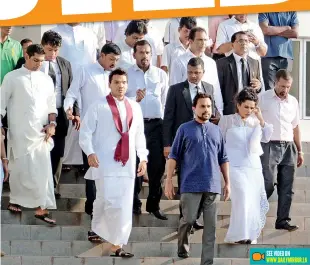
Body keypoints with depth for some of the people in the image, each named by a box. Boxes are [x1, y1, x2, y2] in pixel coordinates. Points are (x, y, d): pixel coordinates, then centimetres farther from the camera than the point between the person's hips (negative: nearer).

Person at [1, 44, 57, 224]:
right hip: (20, 131, -3)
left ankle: (42, 207, -2)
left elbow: (51, 104, 15)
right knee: (20, 168, 0)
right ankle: (15, 201, 16)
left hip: (41, 132, 3)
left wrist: (52, 123, 0)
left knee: (43, 168, -3)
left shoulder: (47, 79, 12)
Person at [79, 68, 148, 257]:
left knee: (125, 205, 5)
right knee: (109, 202, -11)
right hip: (105, 163, -5)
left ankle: (117, 243, 17)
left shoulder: (135, 107, 13)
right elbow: (86, 132, -3)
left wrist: (143, 158, 9)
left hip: (127, 164, 5)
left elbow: (139, 135, 17)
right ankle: (116, 243, -1)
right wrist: (90, 153, -18)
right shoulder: (98, 107, -1)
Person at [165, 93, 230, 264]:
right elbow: (173, 156, 2)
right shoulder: (185, 129, 4)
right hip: (191, 185, -3)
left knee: (210, 226, 1)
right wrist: (169, 181, -4)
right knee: (188, 220, -2)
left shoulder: (216, 130, 14)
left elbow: (223, 159, 17)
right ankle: (182, 248, 26)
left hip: (213, 186, 3)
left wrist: (227, 182, 12)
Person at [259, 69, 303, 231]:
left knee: (287, 187, 3)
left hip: (288, 147, 5)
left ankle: (283, 220, 10)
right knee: (269, 184, -11)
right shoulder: (263, 99, -1)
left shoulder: (293, 101, 13)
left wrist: (299, 151, 17)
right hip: (269, 146, -5)